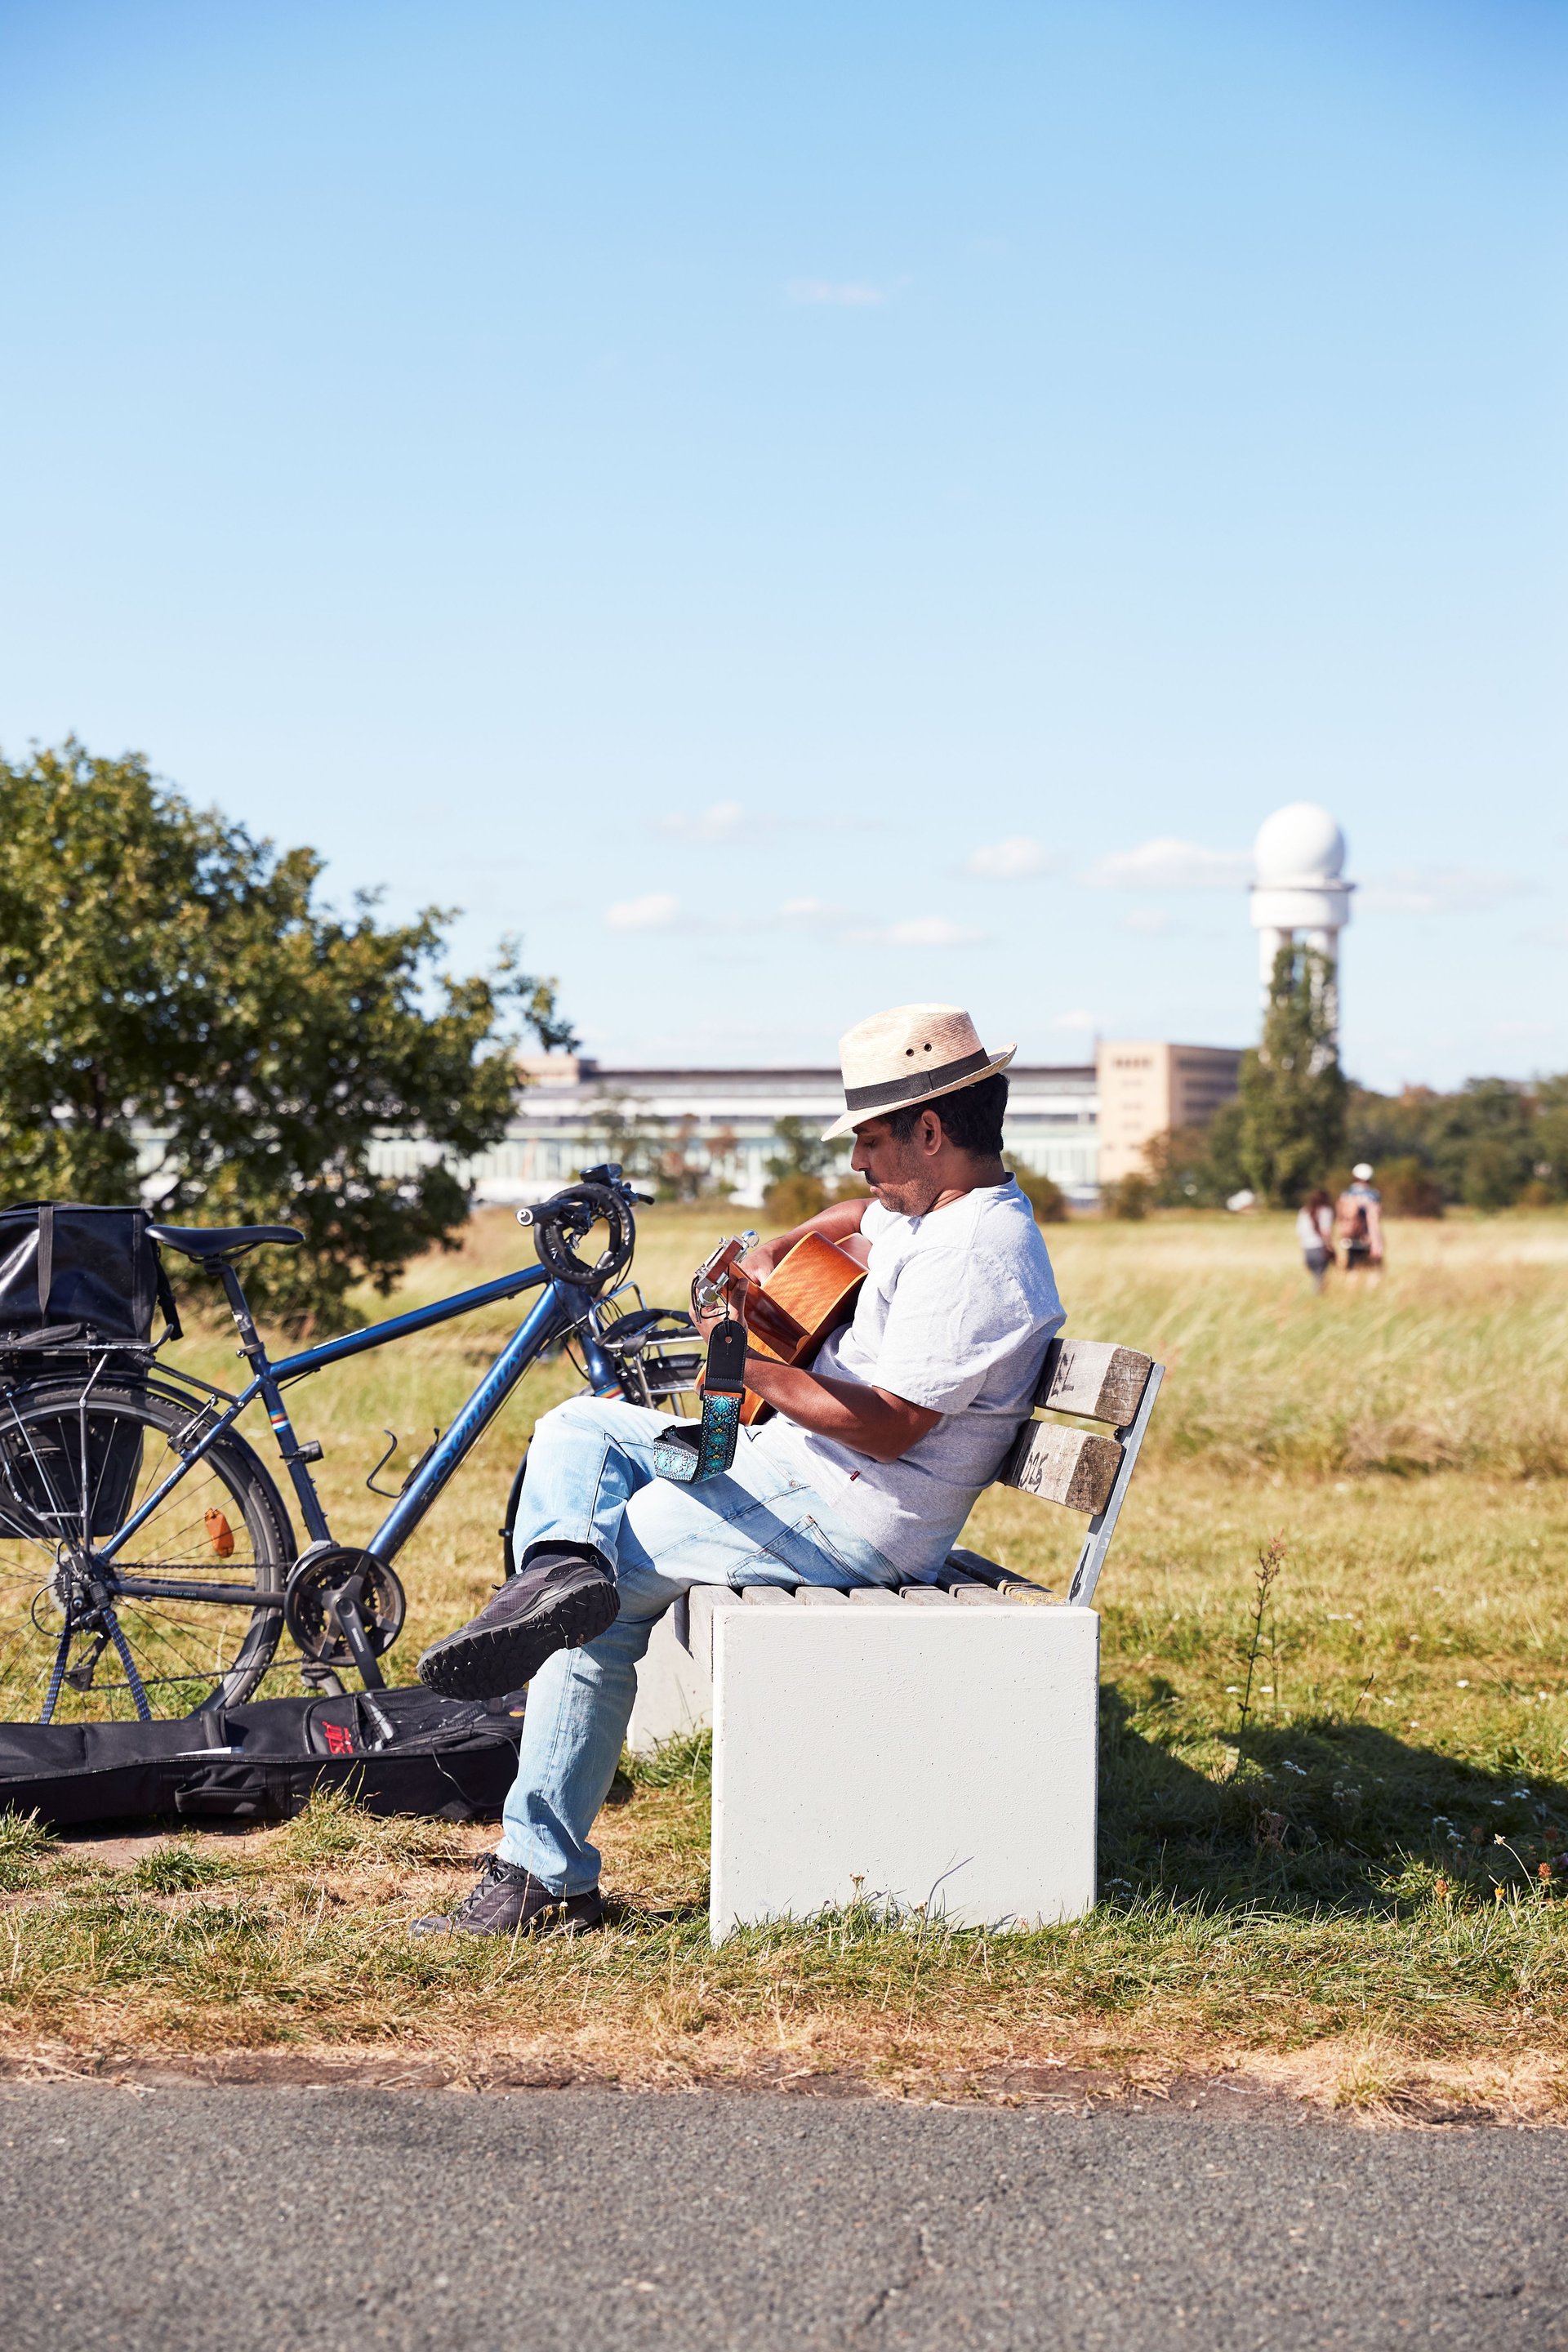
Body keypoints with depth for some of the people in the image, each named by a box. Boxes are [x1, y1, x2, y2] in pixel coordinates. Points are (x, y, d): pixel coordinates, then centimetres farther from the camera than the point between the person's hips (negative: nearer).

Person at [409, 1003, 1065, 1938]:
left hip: (847, 1520, -11)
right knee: (579, 1427, 6)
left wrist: (750, 1361, -25)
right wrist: (767, 1257, 21)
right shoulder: (930, 1209, 12)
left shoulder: (980, 1253, -20)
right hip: (794, 1463, 11)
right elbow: (857, 1218, 39)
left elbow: (889, 1427, -26)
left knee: (610, 1593, -10)